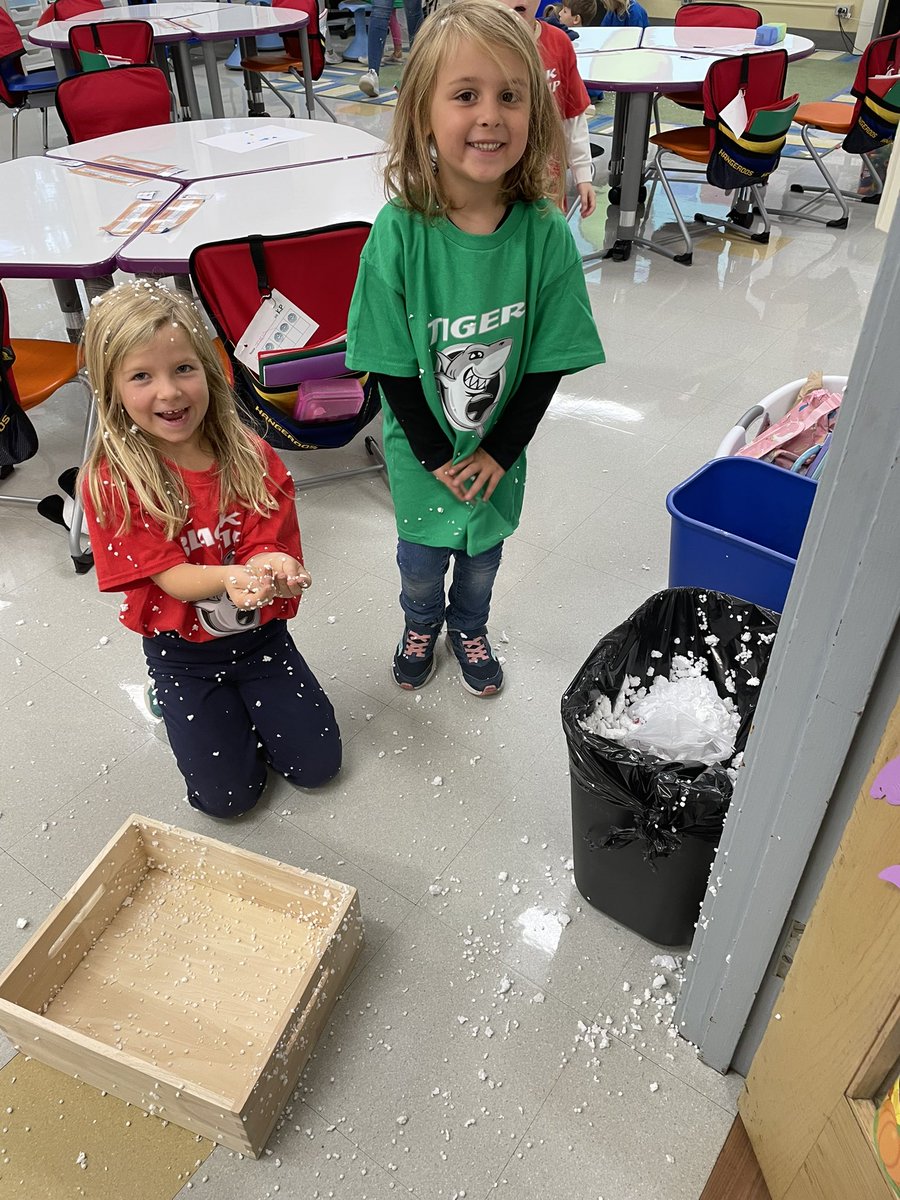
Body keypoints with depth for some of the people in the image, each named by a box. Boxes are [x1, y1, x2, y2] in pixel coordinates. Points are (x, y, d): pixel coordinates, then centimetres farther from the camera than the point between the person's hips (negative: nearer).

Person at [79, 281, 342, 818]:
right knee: (228, 794, -1)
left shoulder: (251, 457, -13)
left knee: (317, 763, 4)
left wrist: (271, 571, -41)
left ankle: (243, 702, 30)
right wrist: (229, 578, -44)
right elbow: (168, 575, -21)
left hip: (260, 633, 2)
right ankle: (173, 700, 26)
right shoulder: (112, 480, -19)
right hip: (182, 651, -2)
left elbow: (267, 547, -15)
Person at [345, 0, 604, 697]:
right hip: (422, 447, -1)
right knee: (421, 557, 21)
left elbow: (550, 359, -11)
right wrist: (437, 457, -13)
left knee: (483, 553, 24)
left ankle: (469, 629, 56)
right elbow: (392, 363, -15)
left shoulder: (545, 233, -19)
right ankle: (421, 625, 55)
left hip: (501, 449, 1)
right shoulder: (399, 232, -22)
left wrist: (499, 451, -12)